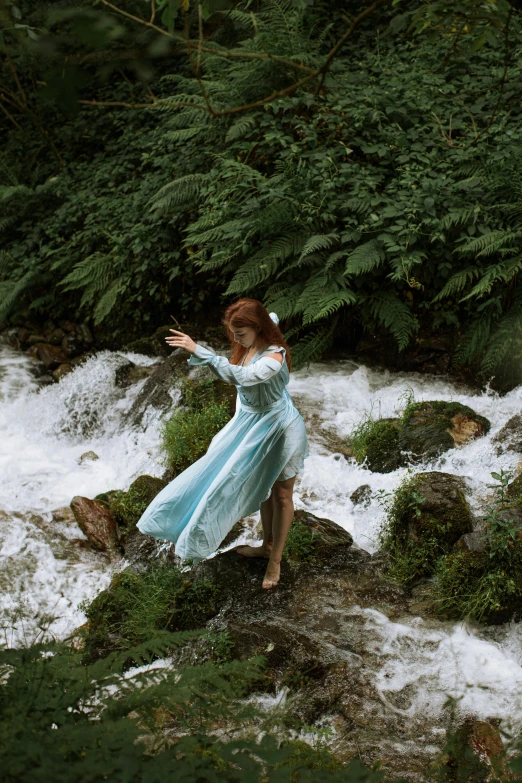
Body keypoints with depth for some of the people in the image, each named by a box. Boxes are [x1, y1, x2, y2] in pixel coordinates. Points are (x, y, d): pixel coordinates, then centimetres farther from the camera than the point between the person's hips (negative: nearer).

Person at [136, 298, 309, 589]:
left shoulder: (274, 357, -34)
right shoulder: (249, 346, -8)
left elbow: (240, 376, -52)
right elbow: (272, 318, 15)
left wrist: (199, 351, -52)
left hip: (279, 430, -9)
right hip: (253, 425, 9)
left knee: (280, 495, 10)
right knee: (262, 488, 23)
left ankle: (275, 559, 24)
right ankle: (267, 545, 42)